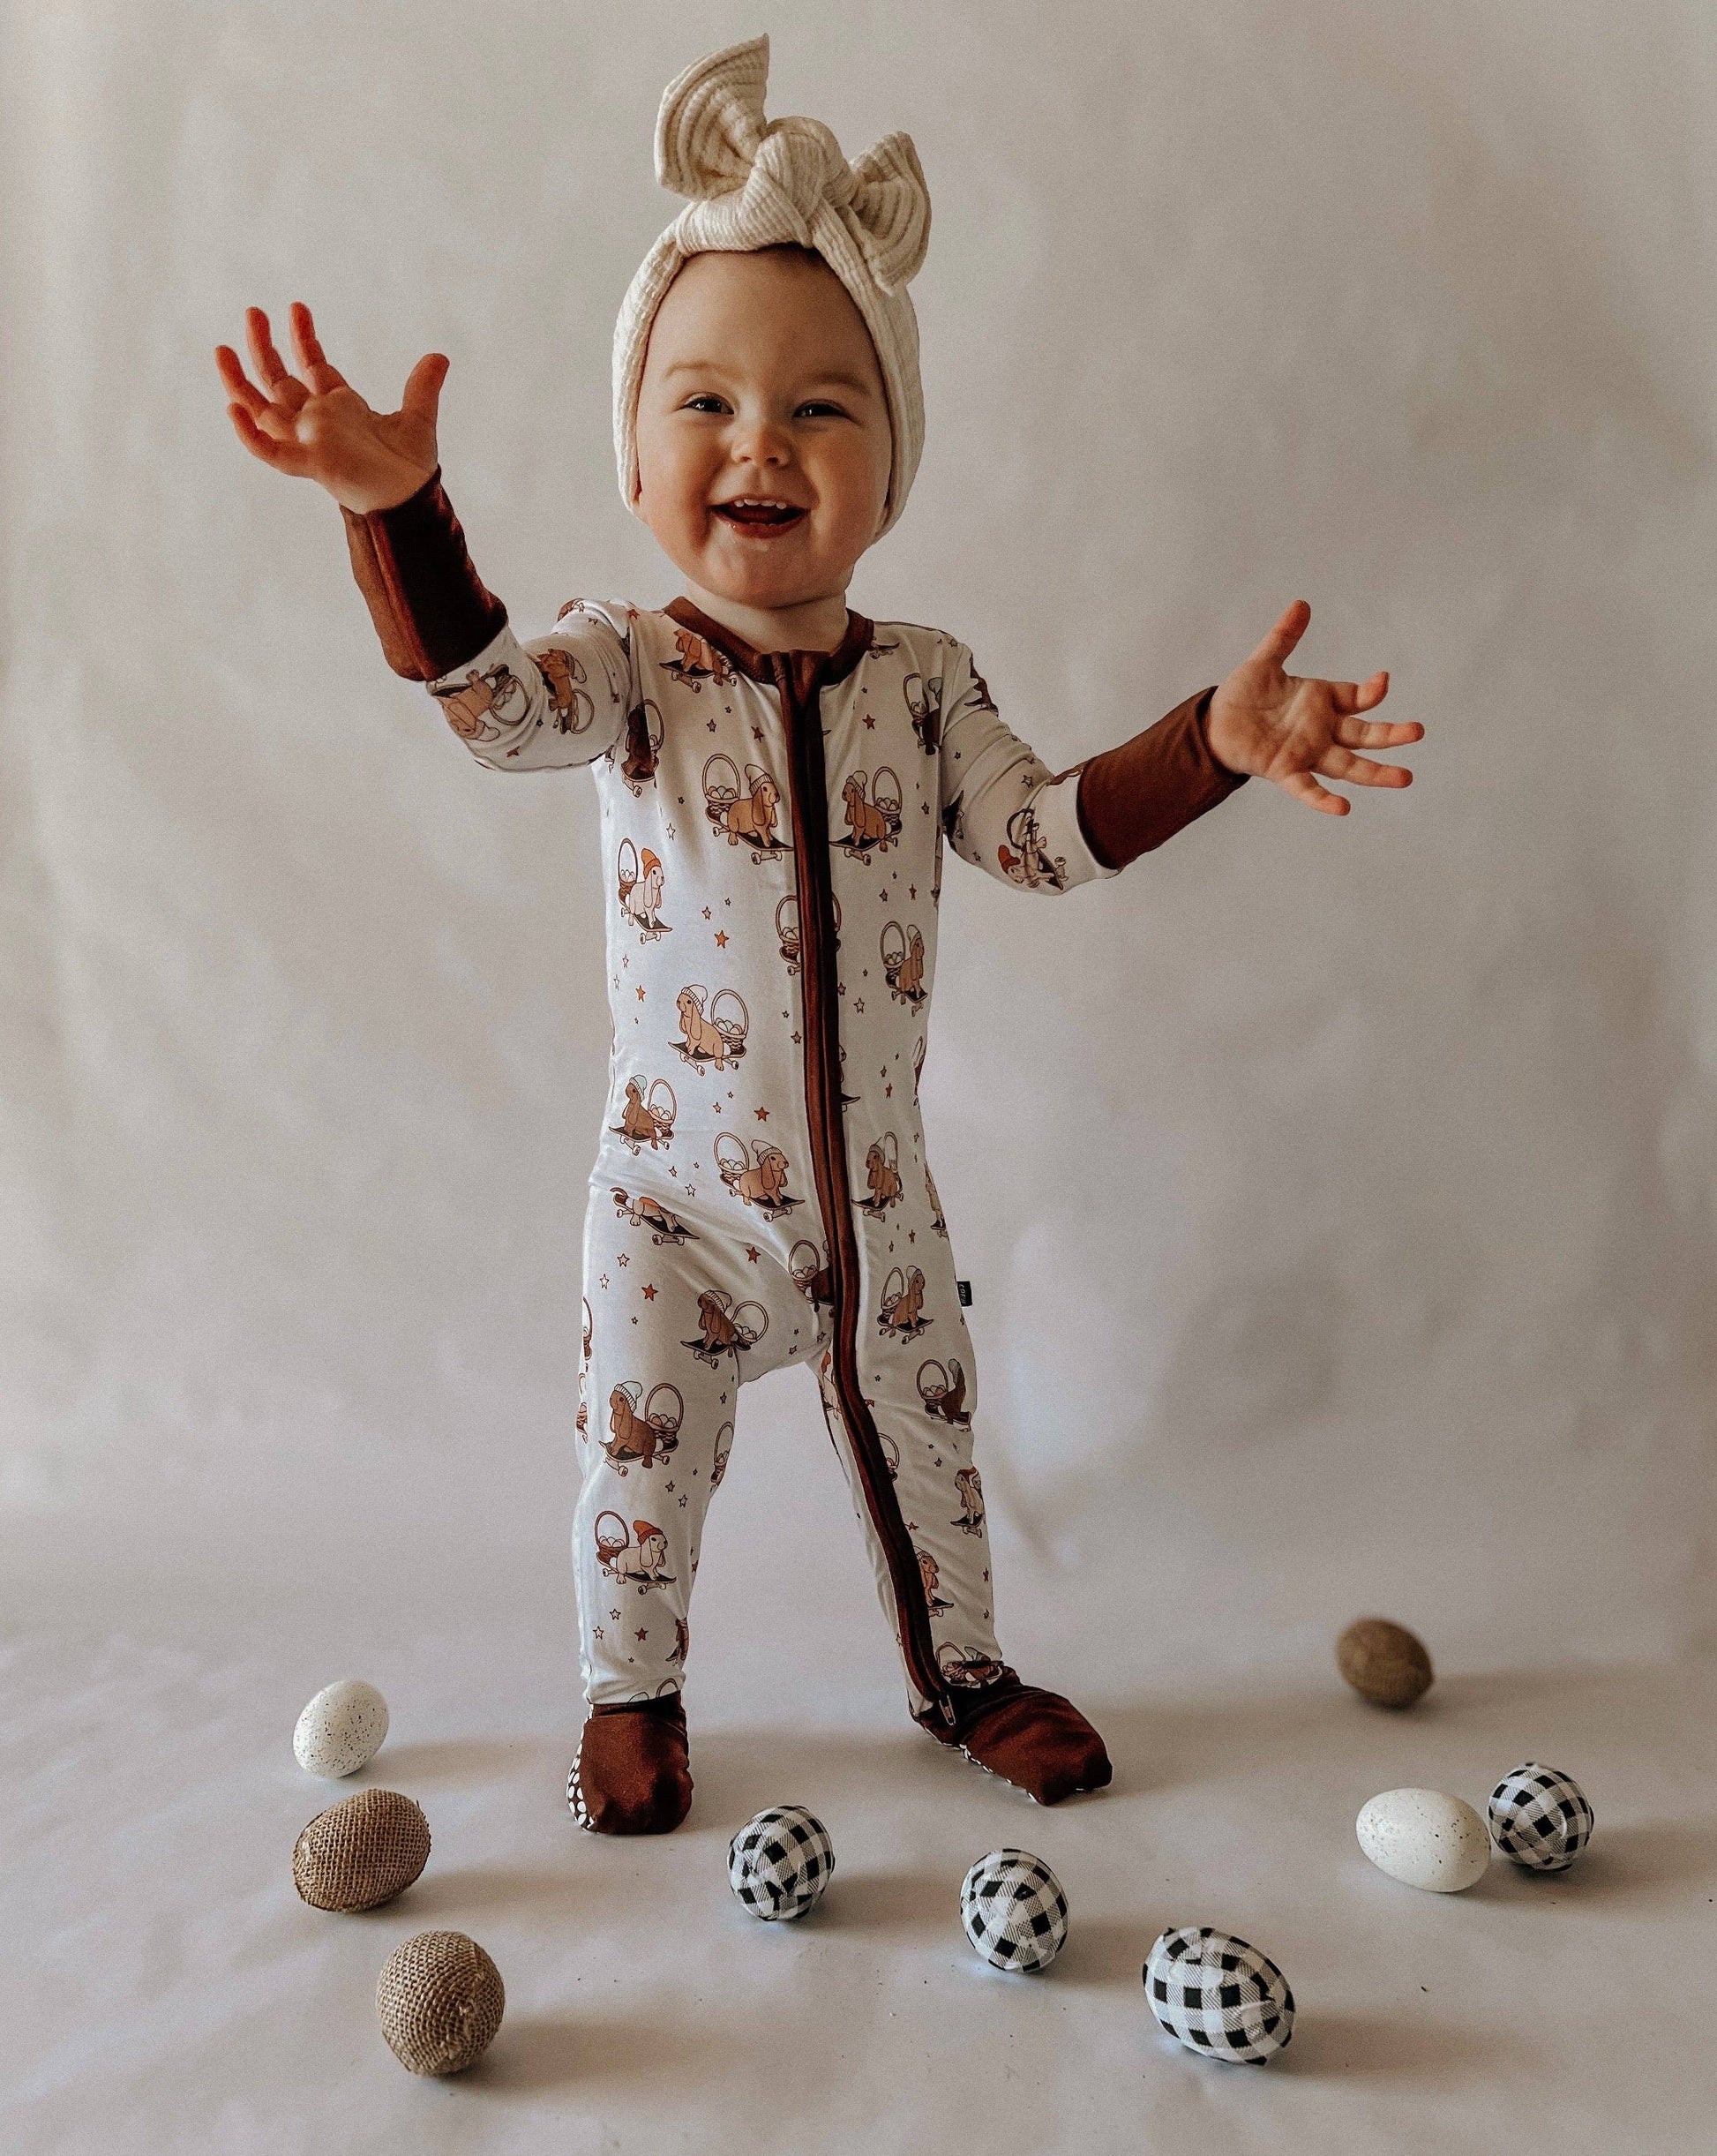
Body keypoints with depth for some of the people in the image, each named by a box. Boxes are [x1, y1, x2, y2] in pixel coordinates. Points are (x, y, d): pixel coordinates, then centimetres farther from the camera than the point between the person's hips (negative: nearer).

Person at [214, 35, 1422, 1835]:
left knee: (925, 1445, 18)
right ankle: (631, 1693, 39)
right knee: (640, 1462, 11)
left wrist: (1210, 742, -19)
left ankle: (960, 1668, 44)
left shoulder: (923, 681, -3)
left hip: (876, 1187, 3)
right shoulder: (625, 669, -10)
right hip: (675, 1194, -2)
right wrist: (397, 508, -45)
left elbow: (1045, 833, -6)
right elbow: (488, 700, -28)